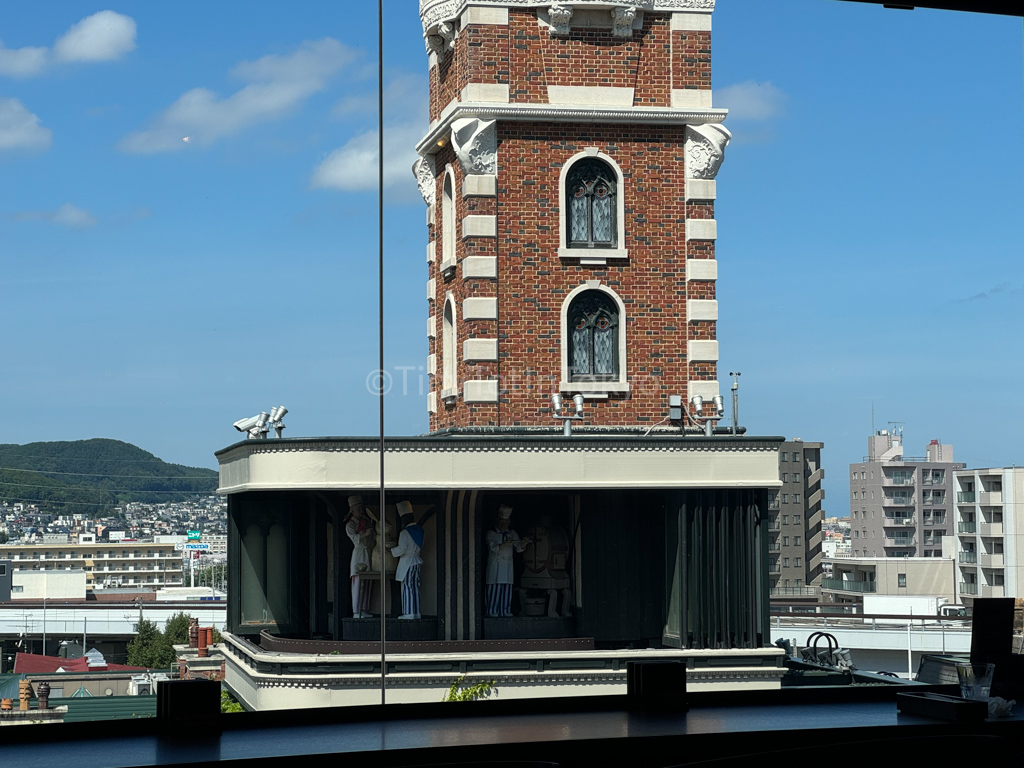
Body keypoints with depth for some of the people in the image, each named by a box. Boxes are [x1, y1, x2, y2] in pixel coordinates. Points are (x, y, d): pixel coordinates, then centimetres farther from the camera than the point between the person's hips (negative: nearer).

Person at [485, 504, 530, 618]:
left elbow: (518, 548, 5)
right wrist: (505, 543, -29)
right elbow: (493, 547, -15)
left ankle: (505, 611, 5)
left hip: (508, 565, 4)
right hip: (495, 565, -4)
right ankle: (492, 611, -6)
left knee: (507, 588, 1)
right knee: (495, 588, -8)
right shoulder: (491, 534, -1)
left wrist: (523, 543, -17)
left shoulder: (512, 534, 13)